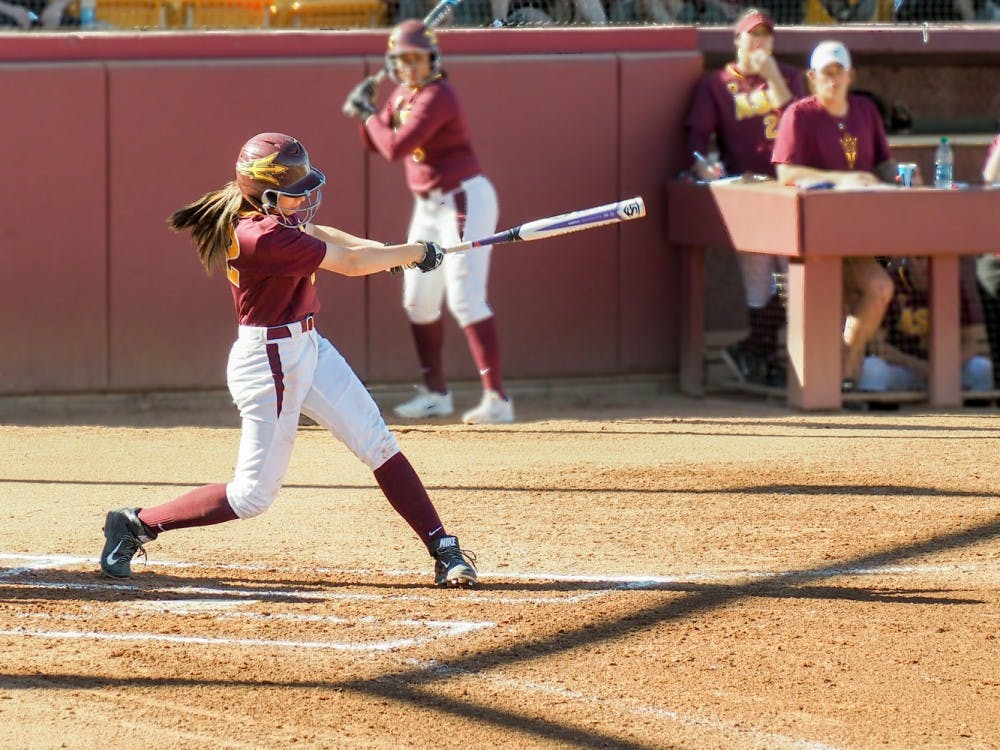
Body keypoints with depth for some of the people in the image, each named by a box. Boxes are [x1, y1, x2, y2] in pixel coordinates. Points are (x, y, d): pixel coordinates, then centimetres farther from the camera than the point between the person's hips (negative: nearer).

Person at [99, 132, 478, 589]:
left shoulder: (264, 215, 0)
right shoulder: (262, 238, -27)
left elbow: (317, 233, 15)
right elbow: (349, 264, -20)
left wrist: (389, 252, 1)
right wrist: (412, 254, -5)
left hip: (307, 349, 10)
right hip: (271, 364, -10)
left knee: (378, 444, 8)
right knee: (254, 495, -1)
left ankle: (444, 551, 11)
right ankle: (137, 525, 12)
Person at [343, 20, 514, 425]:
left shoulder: (437, 98, -20)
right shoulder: (403, 94, 9)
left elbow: (396, 148, -26)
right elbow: (378, 144, 17)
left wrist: (368, 114, -12)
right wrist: (364, 113, 0)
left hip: (464, 202, -10)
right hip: (428, 206, 10)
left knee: (465, 298, -15)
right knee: (418, 300, 13)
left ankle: (497, 398, -16)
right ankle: (436, 392, 25)